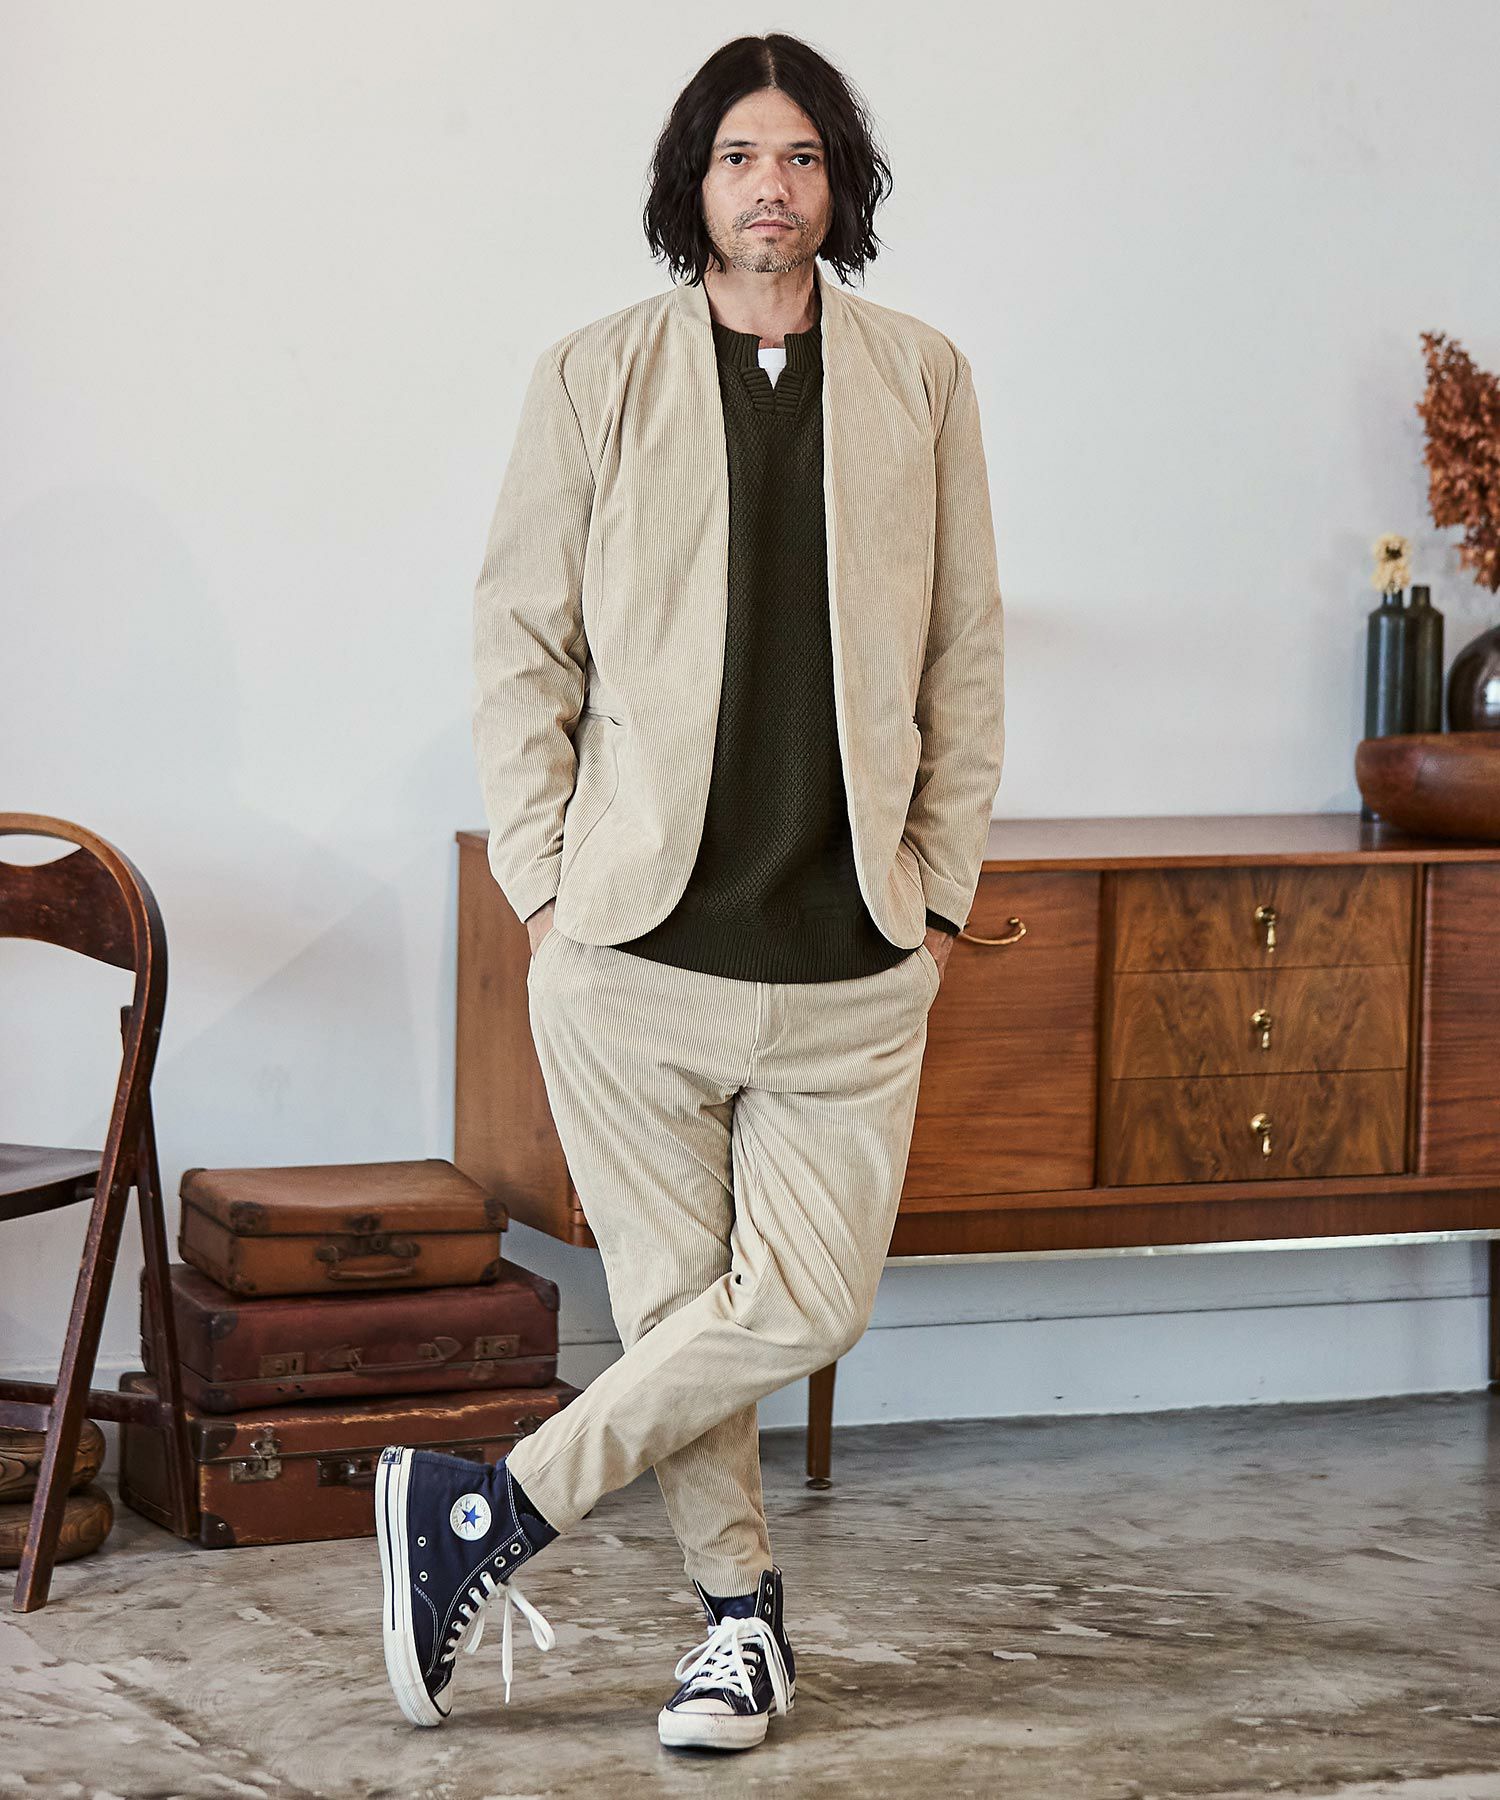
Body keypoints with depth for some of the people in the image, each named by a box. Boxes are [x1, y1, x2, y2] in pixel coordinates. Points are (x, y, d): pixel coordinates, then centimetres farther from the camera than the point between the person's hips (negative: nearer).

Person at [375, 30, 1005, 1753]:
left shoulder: (920, 379, 8)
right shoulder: (593, 378, 3)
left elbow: (966, 652, 11)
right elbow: (519, 644, 5)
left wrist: (940, 887, 5)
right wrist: (543, 886, -2)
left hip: (854, 958, 2)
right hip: (635, 946, -1)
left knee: (804, 1301, -5)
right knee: (677, 1296, 4)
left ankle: (496, 1507, 9)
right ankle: (736, 1607, 22)